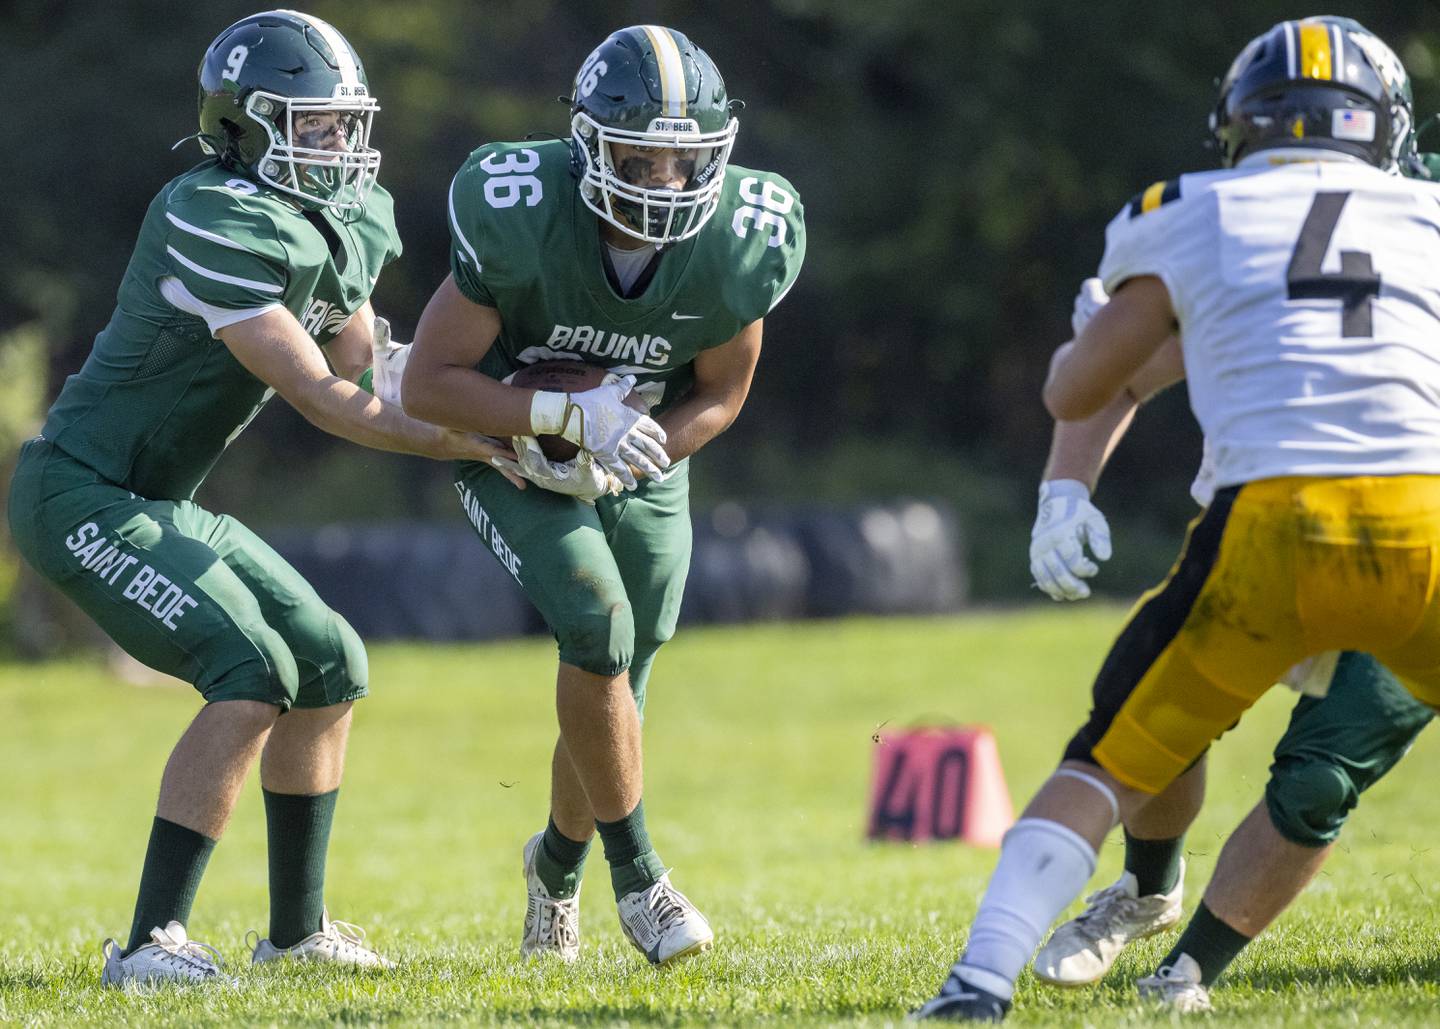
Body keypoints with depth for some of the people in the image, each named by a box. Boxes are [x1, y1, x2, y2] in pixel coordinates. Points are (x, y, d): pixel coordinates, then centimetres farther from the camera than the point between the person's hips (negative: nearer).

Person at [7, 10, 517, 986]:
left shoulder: (344, 225, 6)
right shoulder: (217, 228, -24)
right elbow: (322, 402, -22)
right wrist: (473, 445, -16)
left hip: (157, 503, 10)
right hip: (82, 495, -10)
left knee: (329, 667, 12)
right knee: (253, 676, -22)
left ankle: (297, 930, 24)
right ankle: (151, 943, -20)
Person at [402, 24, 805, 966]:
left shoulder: (745, 243, -24)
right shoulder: (521, 221, -32)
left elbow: (721, 394, -6)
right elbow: (428, 385, -25)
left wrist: (614, 459, -21)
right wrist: (573, 414, -35)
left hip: (642, 464, 3)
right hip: (512, 450, -3)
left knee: (611, 707, 6)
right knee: (600, 630, -24)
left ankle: (558, 865, 38)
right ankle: (638, 875, -7)